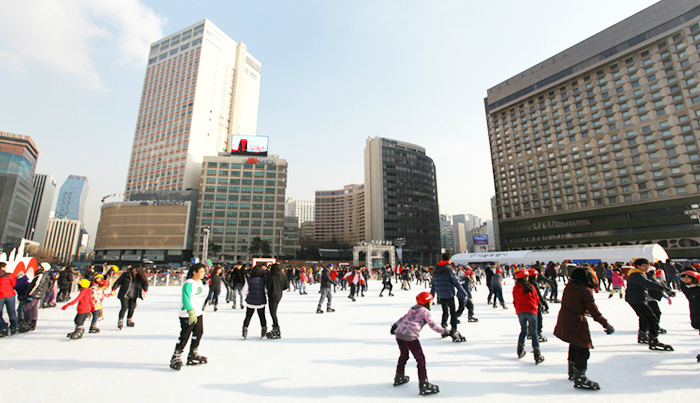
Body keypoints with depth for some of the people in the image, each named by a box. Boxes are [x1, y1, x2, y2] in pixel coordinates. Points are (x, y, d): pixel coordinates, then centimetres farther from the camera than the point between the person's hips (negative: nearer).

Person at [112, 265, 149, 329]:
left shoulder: (140, 277, -1)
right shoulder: (126, 274, -10)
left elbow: (145, 283, 8)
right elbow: (118, 281, -4)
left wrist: (145, 290, -6)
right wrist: (113, 289, -11)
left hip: (134, 295, 3)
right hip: (124, 294, -3)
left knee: (132, 308, 6)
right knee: (125, 307, -13)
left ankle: (129, 321, 26)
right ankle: (120, 322, 1)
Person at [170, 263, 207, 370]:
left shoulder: (200, 282, 9)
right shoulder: (188, 284, -19)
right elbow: (185, 299, -26)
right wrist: (191, 312, -31)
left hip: (198, 313, 9)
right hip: (186, 315, -9)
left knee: (199, 333, 12)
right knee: (185, 336, -3)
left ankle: (192, 356, 27)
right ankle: (176, 357, 15)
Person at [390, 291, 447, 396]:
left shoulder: (413, 309, 21)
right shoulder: (425, 311, 0)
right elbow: (433, 325, -2)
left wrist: (395, 325, 41)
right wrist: (443, 331, 11)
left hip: (399, 333, 8)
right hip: (410, 336, -8)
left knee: (404, 355, 26)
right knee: (420, 359, 4)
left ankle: (399, 377, 40)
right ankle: (423, 385, 7)